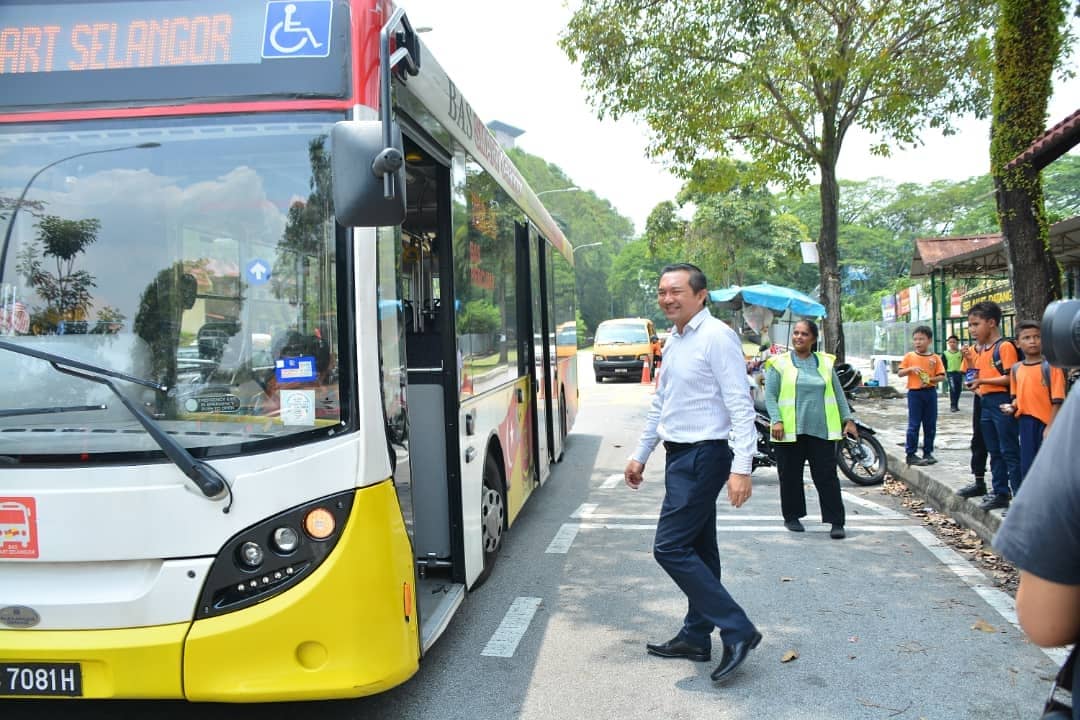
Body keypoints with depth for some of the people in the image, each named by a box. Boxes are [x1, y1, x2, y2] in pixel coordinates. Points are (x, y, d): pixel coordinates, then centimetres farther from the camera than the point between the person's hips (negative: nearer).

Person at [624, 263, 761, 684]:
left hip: (703, 458, -9)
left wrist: (741, 468, -24)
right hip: (680, 456, 9)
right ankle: (696, 637, 25)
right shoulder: (673, 341, 13)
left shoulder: (717, 337, -14)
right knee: (697, 549, 15)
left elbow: (741, 406, -19)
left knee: (670, 547, -9)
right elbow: (660, 406, 21)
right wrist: (640, 455, 22)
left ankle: (737, 630, -1)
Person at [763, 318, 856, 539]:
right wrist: (776, 420, -13)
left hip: (821, 430, 2)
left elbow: (838, 393, 16)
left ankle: (836, 522, 3)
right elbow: (770, 395, -2)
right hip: (790, 431, -2)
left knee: (827, 476, -1)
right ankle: (792, 517, 21)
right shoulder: (780, 363, 2)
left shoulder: (825, 363, 12)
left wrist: (847, 419, 9)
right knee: (791, 477, 6)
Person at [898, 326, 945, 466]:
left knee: (930, 425, 7)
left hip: (930, 392, 2)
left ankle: (928, 452, 18)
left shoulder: (935, 358, 3)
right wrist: (911, 369, -16)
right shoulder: (909, 356, 2)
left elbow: (942, 376, 1)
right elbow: (900, 373, 1)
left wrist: (930, 380, -16)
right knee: (914, 425, -2)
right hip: (914, 393, -2)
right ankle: (910, 455, 3)